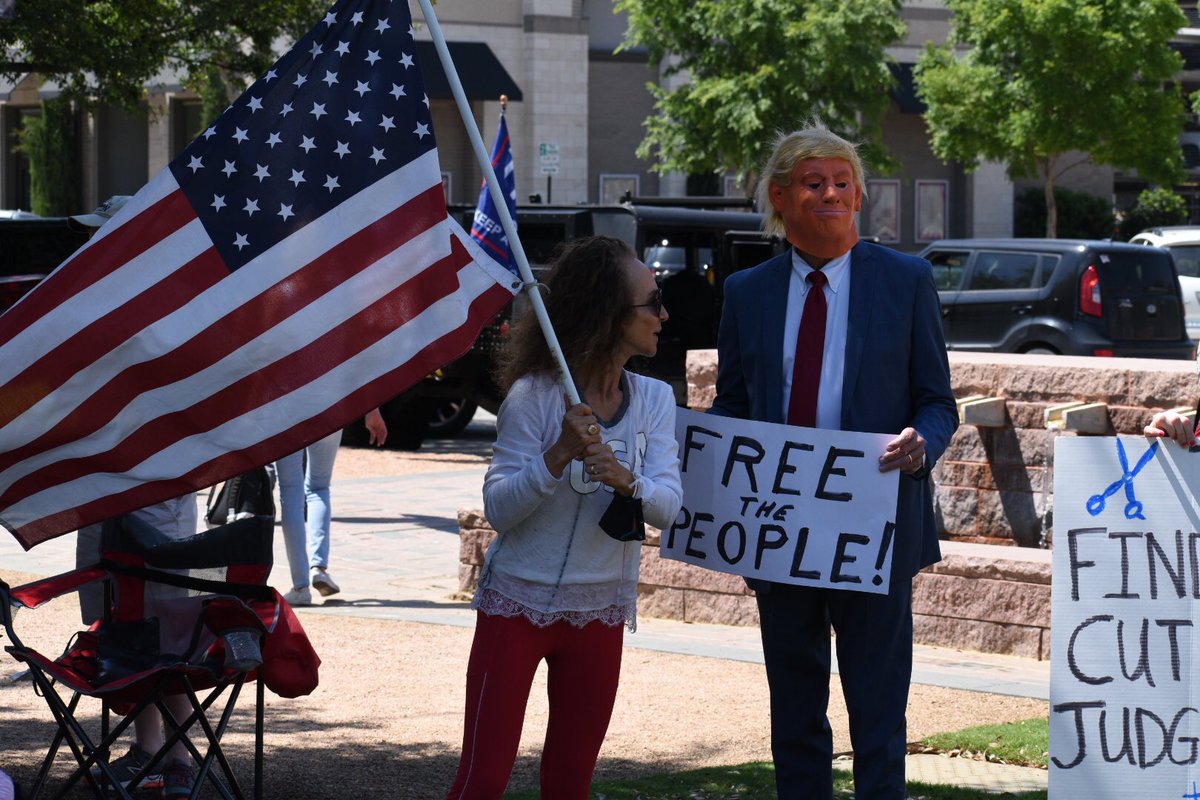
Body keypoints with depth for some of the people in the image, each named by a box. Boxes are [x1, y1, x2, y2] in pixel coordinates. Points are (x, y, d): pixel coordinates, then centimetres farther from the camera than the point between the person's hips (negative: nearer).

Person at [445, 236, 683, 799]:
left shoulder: (653, 401, 0)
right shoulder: (535, 394, -13)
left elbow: (667, 508, -10)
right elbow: (498, 510, -16)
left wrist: (625, 479, -31)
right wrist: (559, 455, -30)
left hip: (599, 614, 5)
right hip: (517, 604, -4)